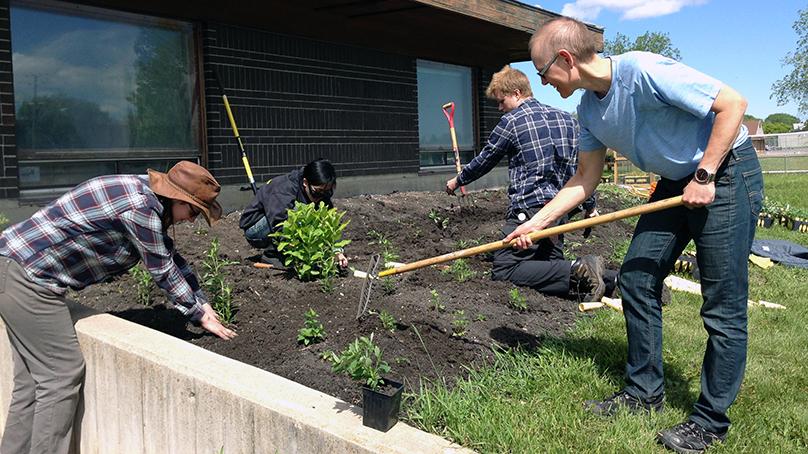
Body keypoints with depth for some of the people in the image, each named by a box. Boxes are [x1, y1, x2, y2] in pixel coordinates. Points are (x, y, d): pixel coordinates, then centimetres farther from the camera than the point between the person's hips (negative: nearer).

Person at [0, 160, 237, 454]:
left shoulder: (145, 194, 8)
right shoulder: (139, 205, -21)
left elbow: (170, 256, 18)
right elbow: (163, 270, -13)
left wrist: (201, 301, 20)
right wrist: (201, 316, -1)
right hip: (25, 274, -10)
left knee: (33, 380, 15)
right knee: (63, 374, -5)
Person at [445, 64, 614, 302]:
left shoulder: (511, 121, -3)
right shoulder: (566, 119, 15)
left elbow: (484, 161, 7)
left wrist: (457, 181, 24)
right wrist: (590, 206, 25)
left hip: (529, 207, -8)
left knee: (503, 272, -10)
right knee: (550, 263, 20)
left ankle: (577, 272, -21)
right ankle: (607, 278, -3)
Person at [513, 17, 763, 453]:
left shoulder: (644, 71, -25)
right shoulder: (589, 109, 1)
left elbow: (732, 103, -22)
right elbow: (585, 179, 8)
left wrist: (704, 176, -20)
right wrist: (538, 221, 3)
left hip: (726, 172, -8)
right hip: (677, 180, 8)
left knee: (723, 306, -4)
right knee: (636, 278, 6)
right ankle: (644, 392, 19)